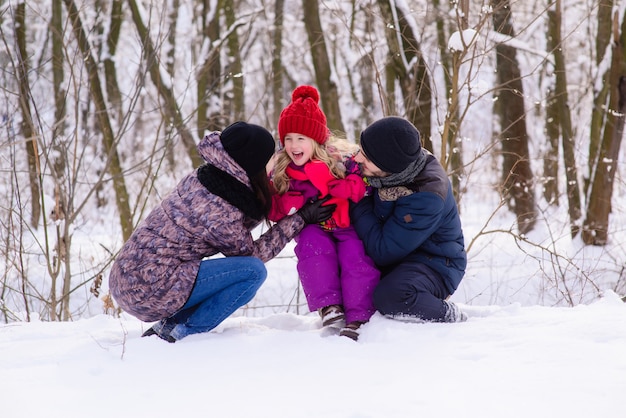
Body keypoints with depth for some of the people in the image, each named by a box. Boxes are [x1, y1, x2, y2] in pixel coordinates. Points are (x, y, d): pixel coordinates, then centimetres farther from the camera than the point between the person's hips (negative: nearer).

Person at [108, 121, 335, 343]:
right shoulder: (219, 210, -20)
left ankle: (168, 326, 12)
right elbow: (251, 253, -4)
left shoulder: (199, 178, 5)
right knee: (254, 271, -12)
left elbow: (234, 230, 17)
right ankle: (182, 334, -6)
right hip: (148, 292, -9)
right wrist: (300, 219, -1)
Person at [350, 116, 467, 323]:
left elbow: (382, 251, -25)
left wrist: (358, 205, -19)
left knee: (390, 296, -35)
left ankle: (451, 316, -11)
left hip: (434, 264, -8)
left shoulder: (426, 197, -31)